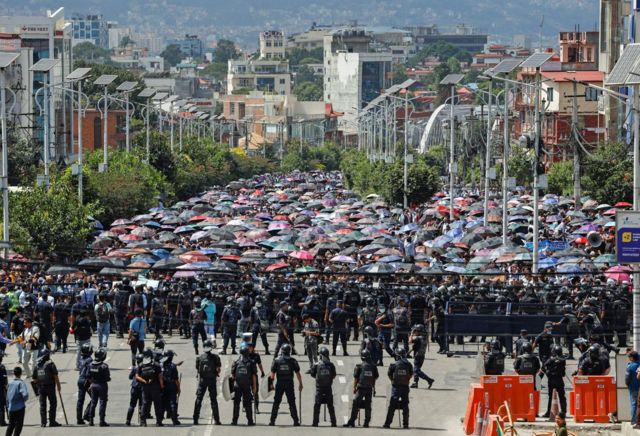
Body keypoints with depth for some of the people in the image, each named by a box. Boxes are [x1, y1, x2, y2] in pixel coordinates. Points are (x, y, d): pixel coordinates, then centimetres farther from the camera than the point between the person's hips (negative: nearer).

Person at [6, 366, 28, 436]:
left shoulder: (10, 383, 5)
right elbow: (25, 394, -24)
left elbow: (7, 397, 10)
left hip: (11, 407, 5)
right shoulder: (21, 383, -12)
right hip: (20, 407, -5)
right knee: (19, 425, 2)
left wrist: (8, 406, 19)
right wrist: (24, 399, -3)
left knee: (11, 424, 15)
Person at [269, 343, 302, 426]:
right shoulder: (292, 361, -4)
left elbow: (272, 374, -2)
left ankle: (272, 420, 7)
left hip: (279, 383, 0)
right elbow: (298, 373, -1)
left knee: (276, 403, 8)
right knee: (292, 403, 4)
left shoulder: (276, 360, -2)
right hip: (290, 383, 0)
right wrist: (300, 384, 9)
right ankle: (296, 421, 2)